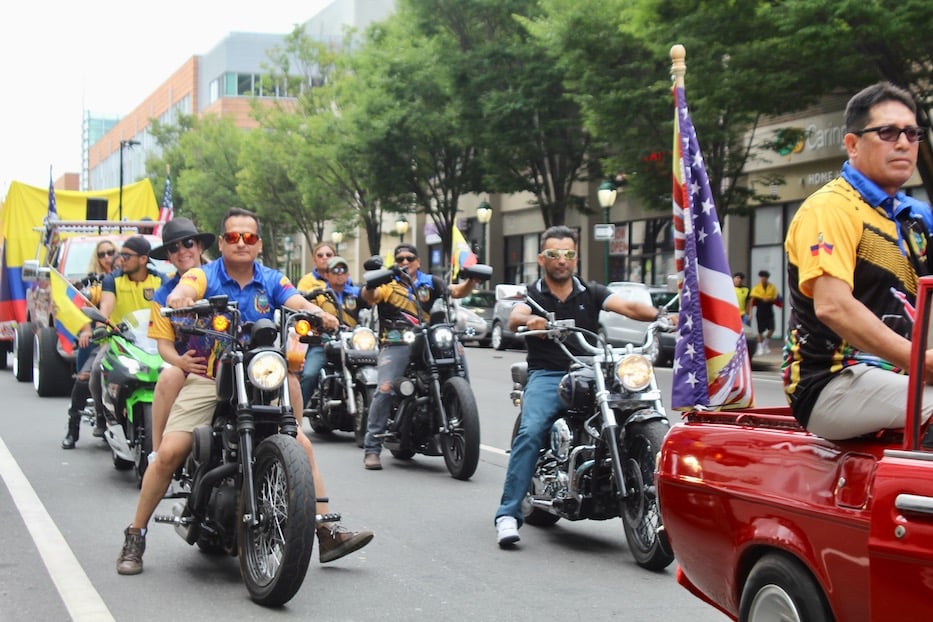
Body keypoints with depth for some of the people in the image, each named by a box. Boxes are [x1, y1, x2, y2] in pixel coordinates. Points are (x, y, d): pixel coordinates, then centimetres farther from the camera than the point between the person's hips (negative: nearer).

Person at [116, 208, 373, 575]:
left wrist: (319, 313, -33)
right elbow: (183, 291, -23)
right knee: (170, 451, -17)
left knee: (301, 445, -8)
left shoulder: (271, 281, 7)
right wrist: (179, 298, -47)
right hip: (206, 379, -3)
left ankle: (327, 533, -1)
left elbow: (298, 303, -10)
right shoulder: (204, 276, -1)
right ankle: (135, 536, 0)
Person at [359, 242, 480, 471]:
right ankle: (371, 449, -13)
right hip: (395, 345, -3)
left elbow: (457, 291, 6)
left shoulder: (429, 282, 18)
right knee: (385, 389, -19)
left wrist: (472, 281, -15)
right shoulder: (388, 283, 11)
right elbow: (369, 297, -8)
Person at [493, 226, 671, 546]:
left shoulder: (591, 293, 16)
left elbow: (628, 306, -1)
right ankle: (508, 513, -27)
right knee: (530, 432, -29)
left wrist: (660, 315, -23)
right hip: (547, 375, -2)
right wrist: (529, 321, -36)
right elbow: (514, 318, -11)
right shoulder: (532, 294, 12)